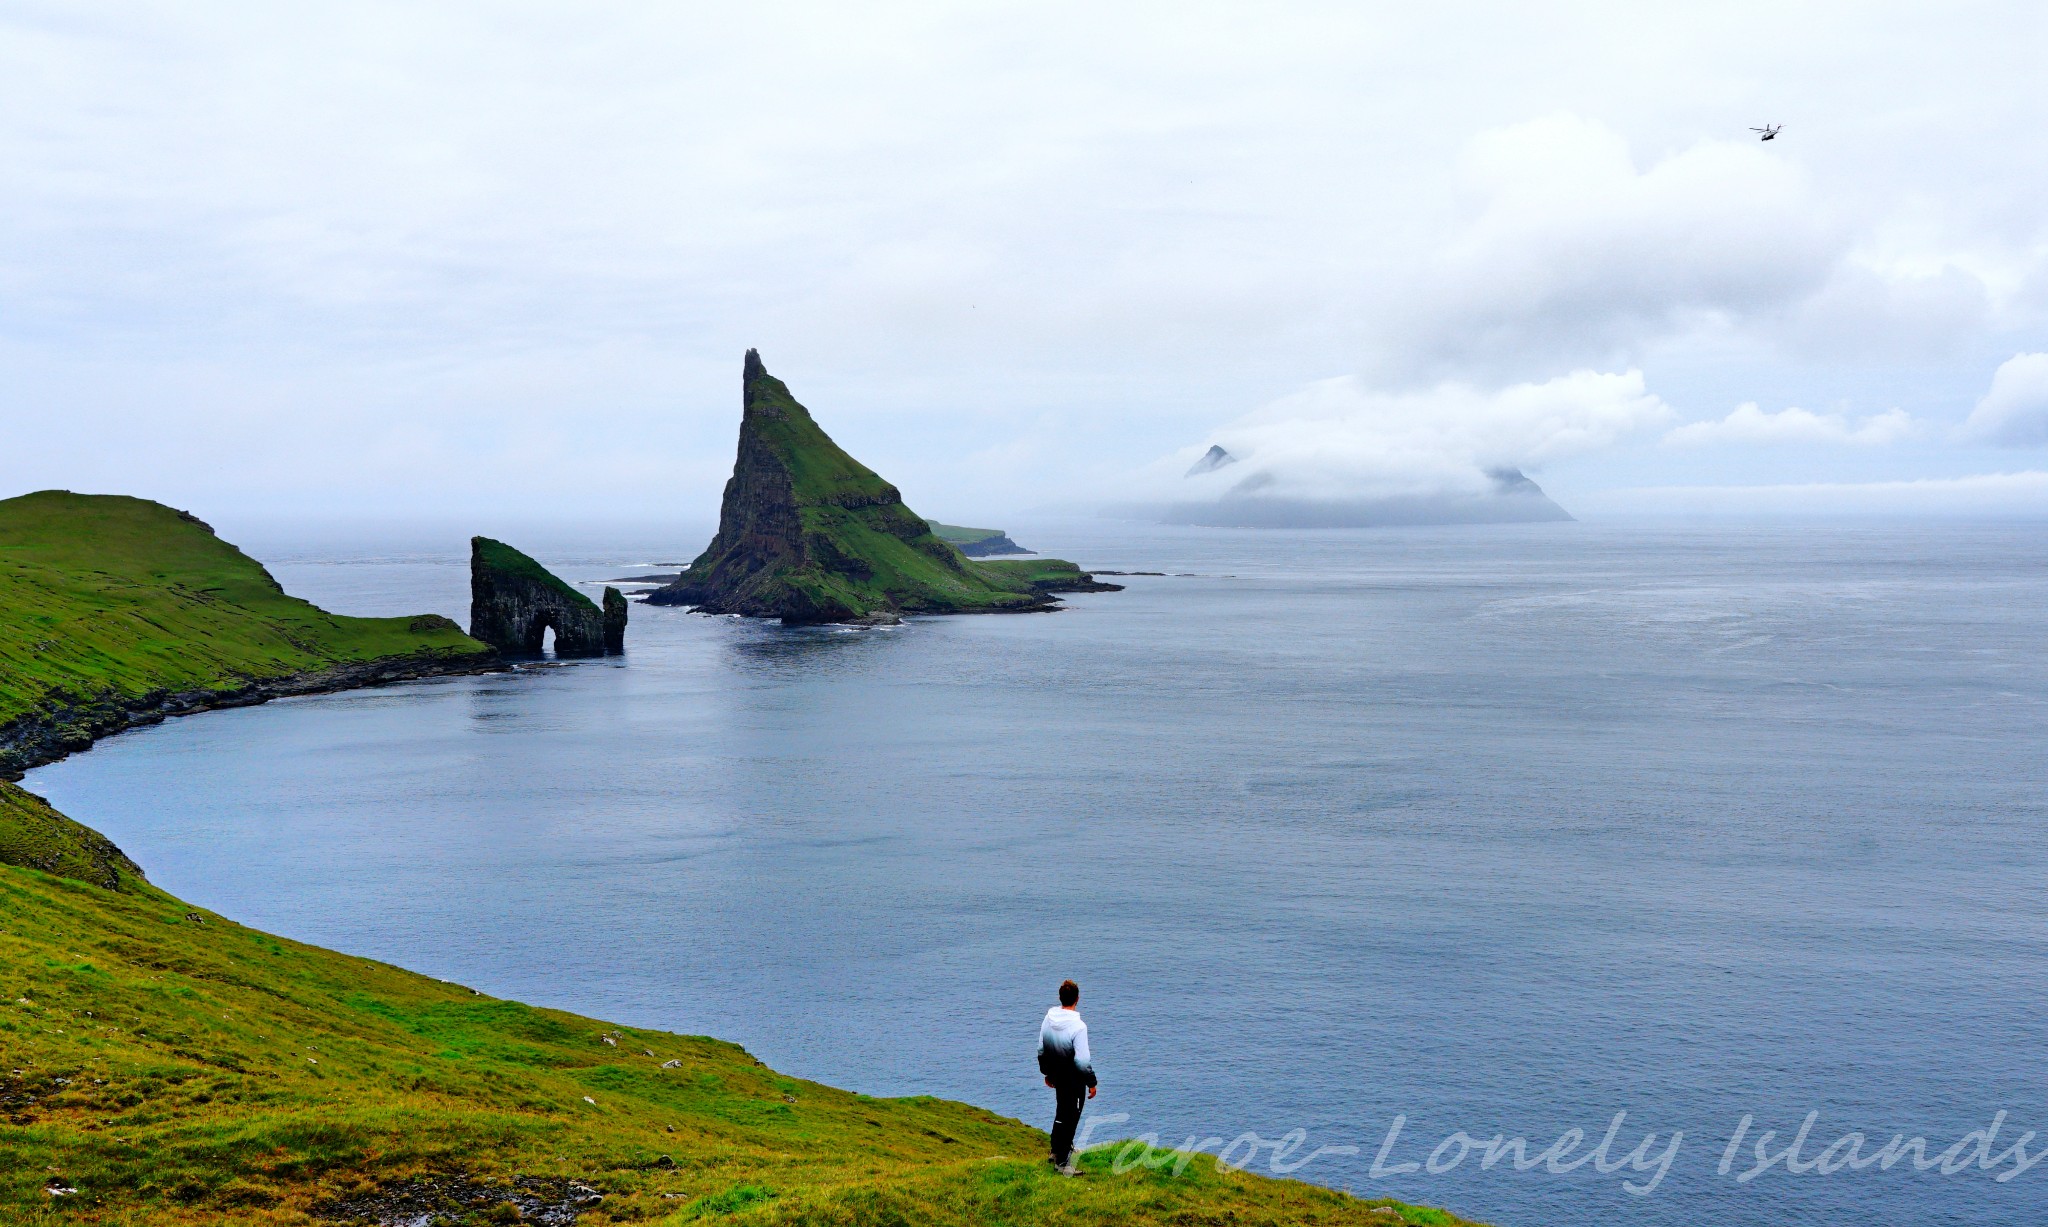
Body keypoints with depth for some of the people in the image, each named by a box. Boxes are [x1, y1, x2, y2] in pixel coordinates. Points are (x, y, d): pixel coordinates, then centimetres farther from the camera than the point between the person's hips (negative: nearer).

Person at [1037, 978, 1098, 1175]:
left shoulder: (1048, 1019, -4)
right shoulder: (1078, 1026, -25)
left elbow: (1041, 1050, 8)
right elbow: (1082, 1061, -24)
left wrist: (1047, 1073, 22)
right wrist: (1091, 1083, -10)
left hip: (1057, 1077, 7)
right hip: (1074, 1081, -7)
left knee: (1061, 1113, 26)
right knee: (1070, 1119, 4)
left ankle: (1057, 1150, 42)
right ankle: (1062, 1162, 9)